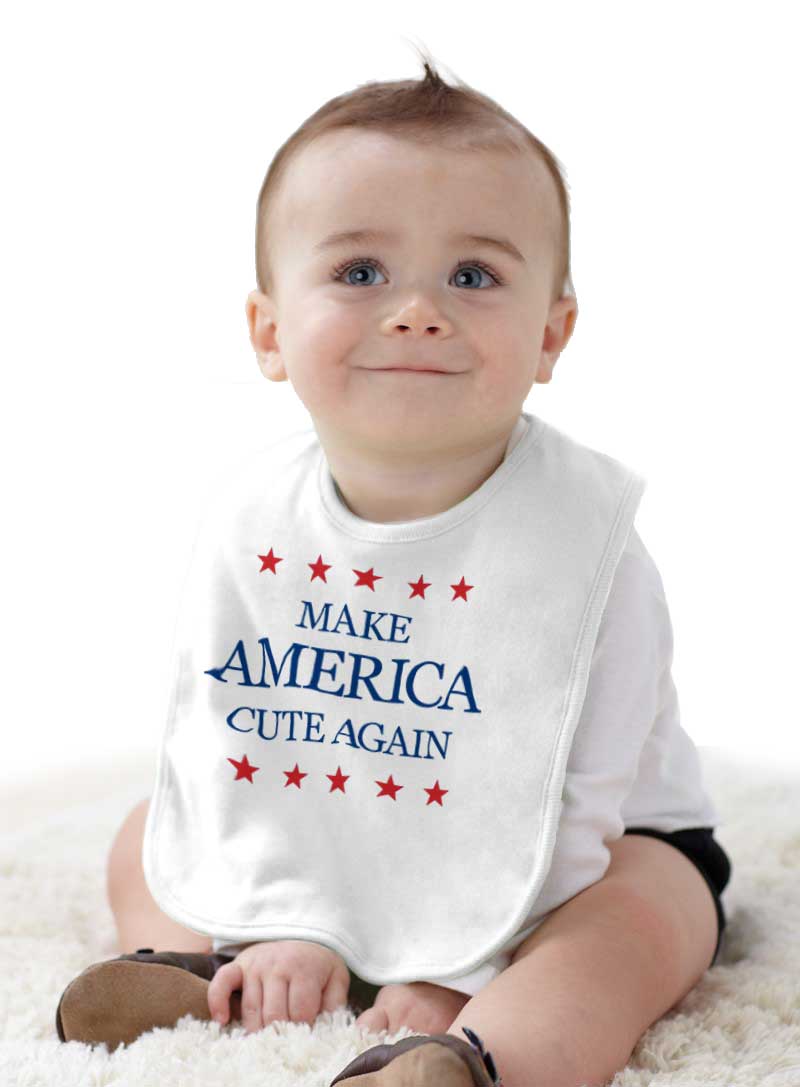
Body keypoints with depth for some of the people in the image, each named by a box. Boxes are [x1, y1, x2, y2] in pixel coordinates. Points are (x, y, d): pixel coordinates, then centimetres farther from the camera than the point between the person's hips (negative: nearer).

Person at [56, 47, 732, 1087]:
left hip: (563, 855, -4)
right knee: (146, 841, 3)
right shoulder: (252, 522, -13)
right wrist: (291, 925, -16)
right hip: (319, 854, 4)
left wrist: (457, 970, -25)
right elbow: (224, 736, -7)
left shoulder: (583, 533, -25)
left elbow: (582, 791, -22)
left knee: (648, 912, -31)